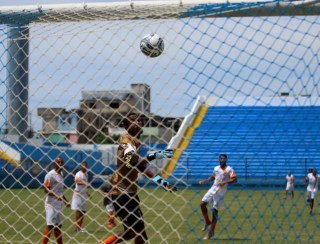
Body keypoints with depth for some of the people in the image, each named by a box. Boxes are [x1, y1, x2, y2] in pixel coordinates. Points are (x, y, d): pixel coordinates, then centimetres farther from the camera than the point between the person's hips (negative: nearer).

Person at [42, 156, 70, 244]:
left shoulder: (61, 174, 14)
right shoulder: (51, 174, -12)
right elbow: (46, 189, -18)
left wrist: (65, 200, 23)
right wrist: (56, 196, -29)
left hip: (59, 204, 9)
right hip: (51, 205, -9)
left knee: (58, 226, 14)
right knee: (50, 226, -12)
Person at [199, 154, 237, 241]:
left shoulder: (229, 169, -7)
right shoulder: (216, 168, 11)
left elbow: (234, 179, -16)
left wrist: (225, 182, -28)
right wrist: (204, 181, 12)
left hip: (220, 192, -6)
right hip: (213, 189, 6)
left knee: (215, 210, -5)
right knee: (202, 204, -9)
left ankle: (211, 232, 4)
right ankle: (207, 222, 12)